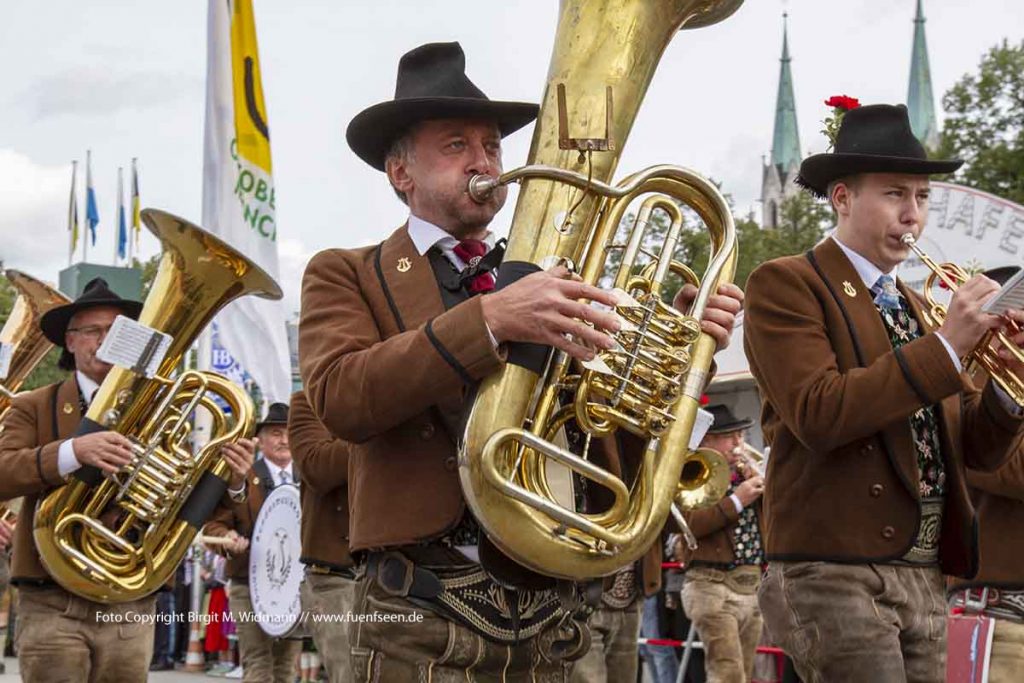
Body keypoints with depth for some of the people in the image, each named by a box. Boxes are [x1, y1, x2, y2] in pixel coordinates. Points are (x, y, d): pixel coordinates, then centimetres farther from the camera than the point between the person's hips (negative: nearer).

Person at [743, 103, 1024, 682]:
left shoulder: (915, 308, 18)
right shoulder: (785, 285, -3)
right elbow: (817, 415, -18)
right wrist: (946, 346, -18)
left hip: (926, 580, 7)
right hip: (835, 572, -7)